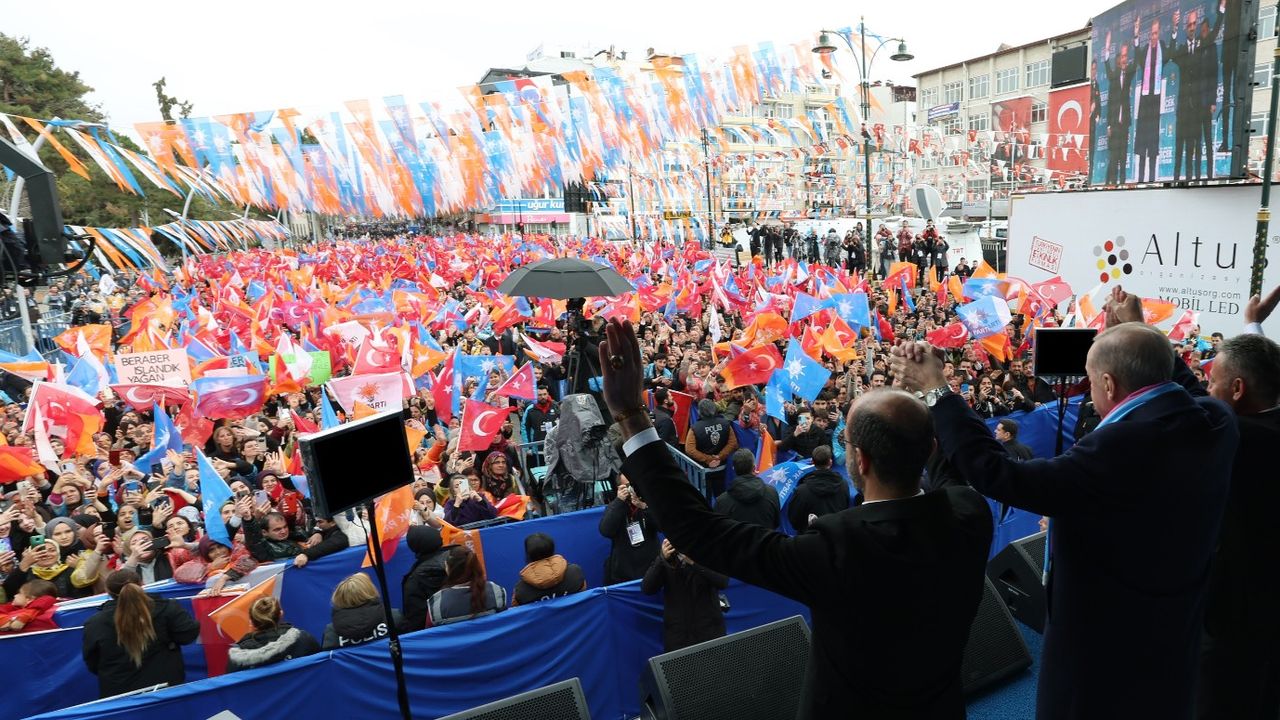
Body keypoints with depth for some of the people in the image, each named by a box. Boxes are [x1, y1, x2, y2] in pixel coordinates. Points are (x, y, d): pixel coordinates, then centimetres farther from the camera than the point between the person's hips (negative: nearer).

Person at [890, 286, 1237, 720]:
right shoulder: (1215, 419, -9)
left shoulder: (1122, 447, -34)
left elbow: (997, 474, -31)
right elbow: (1181, 386, 17)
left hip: (1104, 647, -8)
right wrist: (1138, 331, 24)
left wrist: (936, 392, -24)